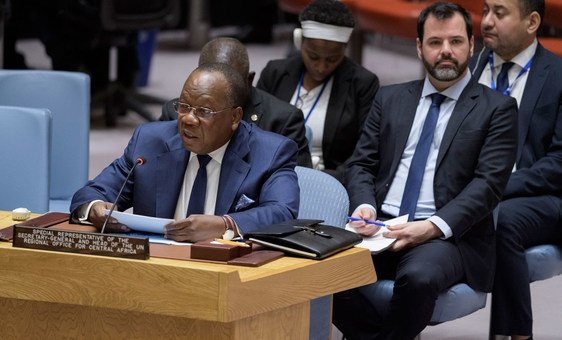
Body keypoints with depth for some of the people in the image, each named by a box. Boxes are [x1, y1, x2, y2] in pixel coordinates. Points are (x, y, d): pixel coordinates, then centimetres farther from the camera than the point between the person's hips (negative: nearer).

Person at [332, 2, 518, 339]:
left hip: (448, 235, -4)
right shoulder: (390, 99, 19)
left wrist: (433, 226, -19)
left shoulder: (496, 108, 5)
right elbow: (361, 164, 15)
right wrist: (364, 205, -8)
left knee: (418, 277, -37)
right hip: (381, 228, 4)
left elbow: (488, 183, -5)